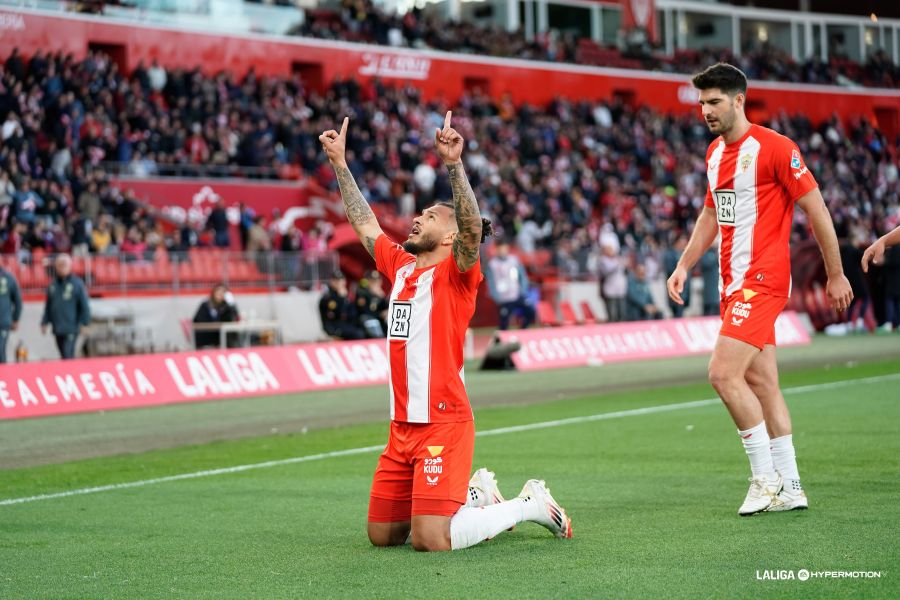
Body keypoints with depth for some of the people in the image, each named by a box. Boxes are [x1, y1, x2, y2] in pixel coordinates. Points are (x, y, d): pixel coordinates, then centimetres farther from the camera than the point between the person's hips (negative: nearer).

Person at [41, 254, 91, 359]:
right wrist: (44, 322, 10)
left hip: (71, 328, -5)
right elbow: (48, 306, 15)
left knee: (68, 355, -12)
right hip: (57, 328, 5)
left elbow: (84, 305, -5)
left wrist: (85, 323, -8)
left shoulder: (77, 283, -5)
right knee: (63, 355, 11)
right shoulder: (53, 284, 9)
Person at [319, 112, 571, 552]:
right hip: (402, 426, 8)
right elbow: (363, 222, 23)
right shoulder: (399, 266, 12)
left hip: (444, 422, -8)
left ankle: (530, 505, 6)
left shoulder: (456, 273, -7)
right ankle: (475, 497, 29)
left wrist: (454, 164, -36)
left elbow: (473, 227, -25)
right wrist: (339, 161, 22)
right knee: (381, 535, 10)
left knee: (430, 541, -16)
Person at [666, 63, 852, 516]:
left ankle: (766, 478, -5)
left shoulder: (774, 148, -12)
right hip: (733, 283, 8)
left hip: (762, 280, -8)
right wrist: (684, 266, 16)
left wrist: (836, 274, -6)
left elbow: (816, 209, -9)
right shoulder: (715, 152, 14)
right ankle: (790, 489, 12)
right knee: (761, 383, 8)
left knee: (723, 373, -17)